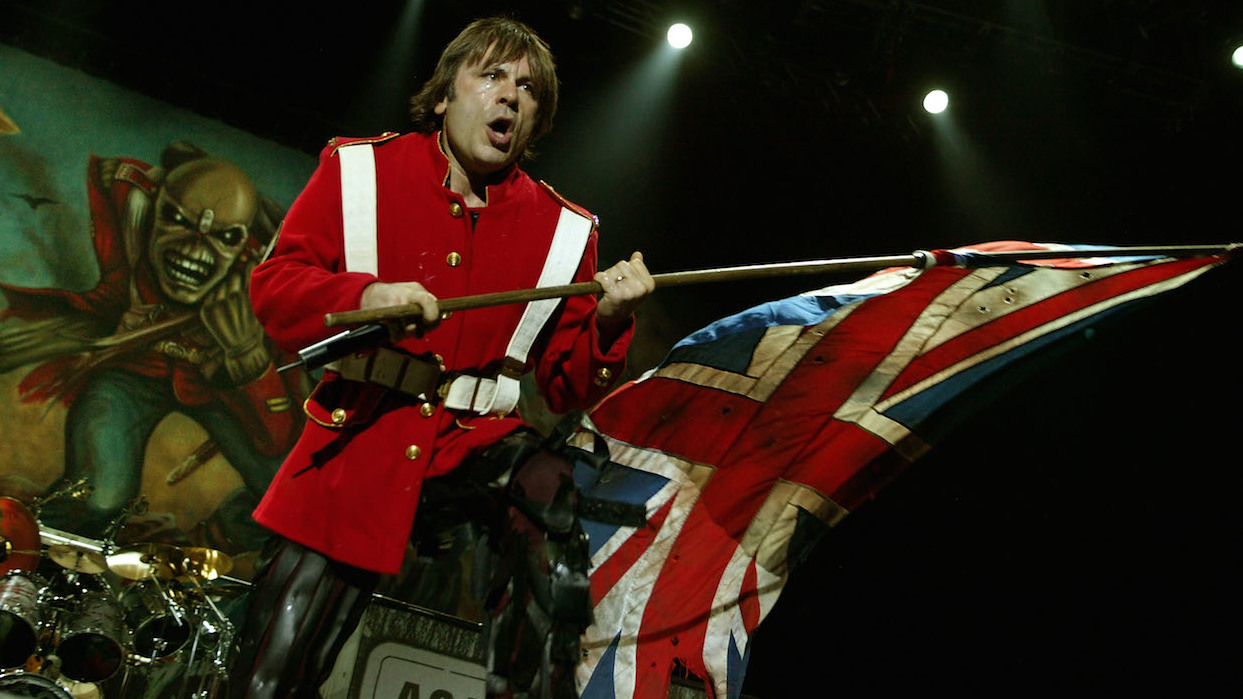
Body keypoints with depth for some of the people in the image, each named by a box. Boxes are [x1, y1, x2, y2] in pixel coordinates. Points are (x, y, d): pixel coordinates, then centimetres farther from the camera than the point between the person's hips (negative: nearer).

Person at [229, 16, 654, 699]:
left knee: (549, 500, -33)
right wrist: (363, 295, -18)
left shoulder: (562, 228, 6)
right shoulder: (358, 169, 5)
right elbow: (274, 283, 1)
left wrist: (607, 323, -14)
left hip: (481, 437, 1)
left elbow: (567, 388, 7)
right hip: (360, 434, -1)